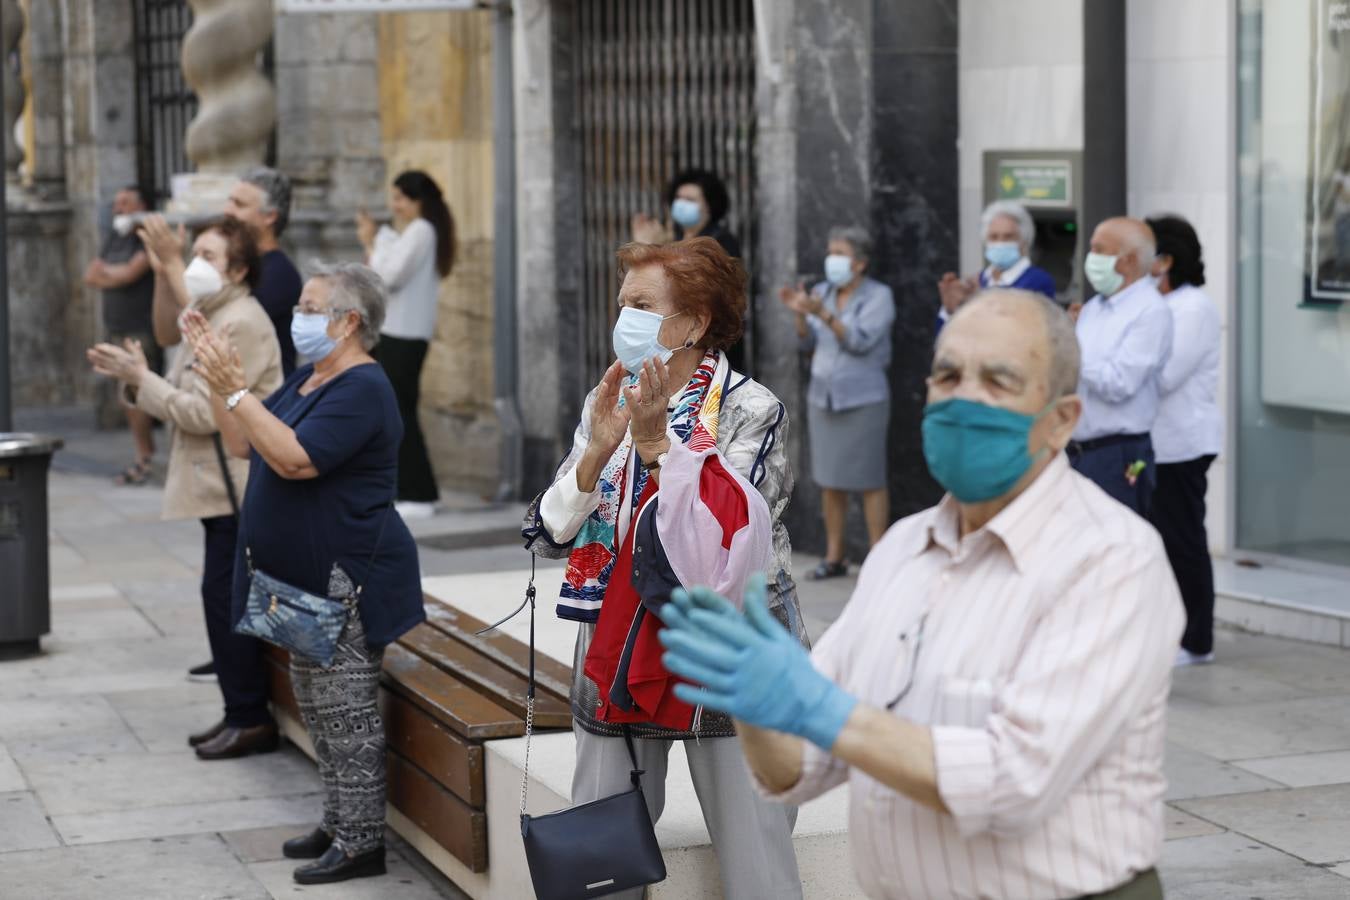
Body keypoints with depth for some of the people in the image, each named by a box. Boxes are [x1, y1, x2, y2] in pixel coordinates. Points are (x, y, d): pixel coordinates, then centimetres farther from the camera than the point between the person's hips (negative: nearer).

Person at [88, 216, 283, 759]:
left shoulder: (241, 325, -16)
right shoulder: (213, 319, 18)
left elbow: (203, 413, -21)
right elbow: (184, 402, 16)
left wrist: (140, 378, -15)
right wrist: (135, 378, 0)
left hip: (238, 491, -11)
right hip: (223, 488, 11)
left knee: (224, 597, -8)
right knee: (225, 599, 13)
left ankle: (249, 719, -1)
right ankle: (243, 715, 19)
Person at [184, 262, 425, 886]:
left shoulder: (361, 390, -18)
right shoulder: (308, 379, 13)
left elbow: (295, 459, -29)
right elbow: (244, 445, 14)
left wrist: (235, 390, -28)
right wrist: (219, 381, 3)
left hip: (348, 580, -10)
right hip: (308, 577, 10)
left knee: (345, 711, -4)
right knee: (317, 704, 17)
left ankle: (361, 843, 3)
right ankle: (338, 824, 28)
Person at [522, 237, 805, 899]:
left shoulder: (751, 411, -7)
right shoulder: (607, 404, 7)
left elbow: (729, 540, -21)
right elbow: (547, 537, 1)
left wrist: (656, 442, -24)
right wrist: (599, 450, -14)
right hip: (617, 656, 5)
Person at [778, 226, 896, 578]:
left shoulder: (878, 296, -5)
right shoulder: (822, 292, 10)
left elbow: (860, 341, -17)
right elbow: (808, 343, 7)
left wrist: (824, 314, -26)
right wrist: (800, 313, -10)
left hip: (862, 399, -5)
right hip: (822, 395, 5)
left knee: (869, 481, -5)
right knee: (829, 480, 6)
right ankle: (834, 556, 13)